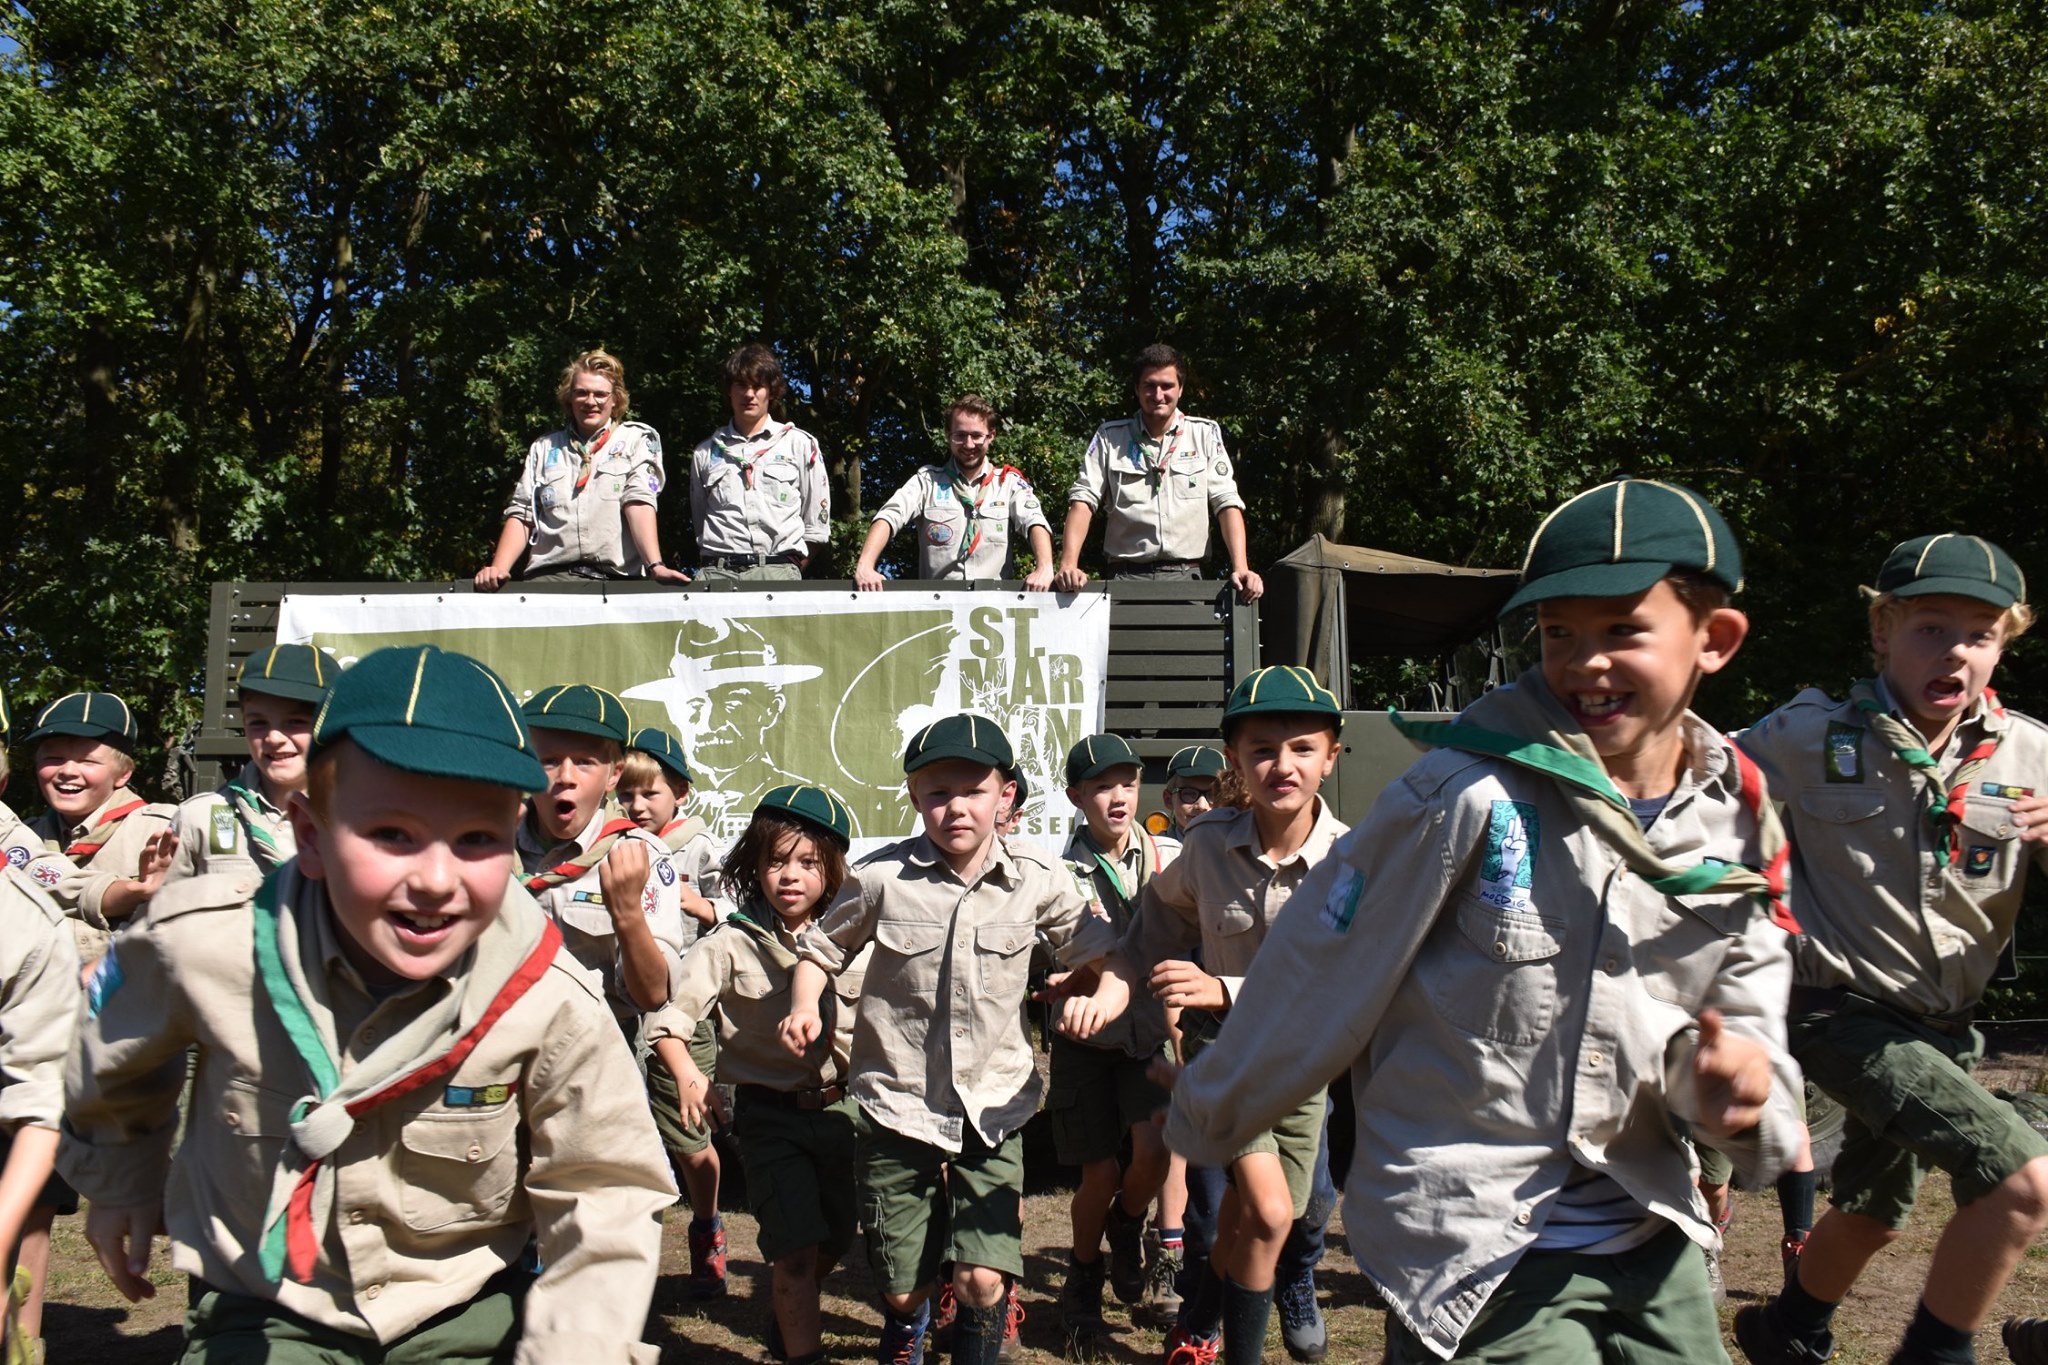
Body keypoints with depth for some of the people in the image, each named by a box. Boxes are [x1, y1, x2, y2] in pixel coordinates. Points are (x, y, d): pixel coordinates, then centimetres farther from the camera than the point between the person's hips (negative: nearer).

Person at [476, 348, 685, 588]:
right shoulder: (544, 448, 21)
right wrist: (498, 569, -3)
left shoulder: (636, 439, 13)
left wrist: (655, 566, -17)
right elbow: (521, 515, 14)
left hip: (617, 578, -1)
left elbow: (639, 502, -3)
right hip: (550, 576, 1)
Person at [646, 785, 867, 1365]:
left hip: (839, 1108, 4)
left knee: (836, 1240, 18)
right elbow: (668, 1014, -12)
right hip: (770, 1114, -4)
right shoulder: (731, 944, -9)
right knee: (796, 1250, -7)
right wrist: (686, 1071, -29)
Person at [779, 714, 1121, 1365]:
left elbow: (1099, 949, 7)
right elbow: (821, 946, 7)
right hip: (898, 1104, 0)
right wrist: (804, 1005, -12)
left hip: (992, 1109, 0)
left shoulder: (1038, 878, -5)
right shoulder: (881, 878, -8)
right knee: (901, 1290, 9)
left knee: (981, 1280, -10)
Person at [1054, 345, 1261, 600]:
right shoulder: (1109, 436, 9)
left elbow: (1226, 503, 4)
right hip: (1126, 576, 0)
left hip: (1185, 577, 0)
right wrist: (1068, 566, -14)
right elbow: (1083, 500, 1)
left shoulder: (1205, 434, 9)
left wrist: (1240, 568, -10)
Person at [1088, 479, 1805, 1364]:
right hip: (1477, 1256, -5)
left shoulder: (1738, 825, -1)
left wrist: (1737, 1088, -15)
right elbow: (1321, 976, -10)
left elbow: (1745, 1017, 8)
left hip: (1651, 1240, 6)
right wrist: (1205, 1121, 1)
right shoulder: (1472, 794, -18)